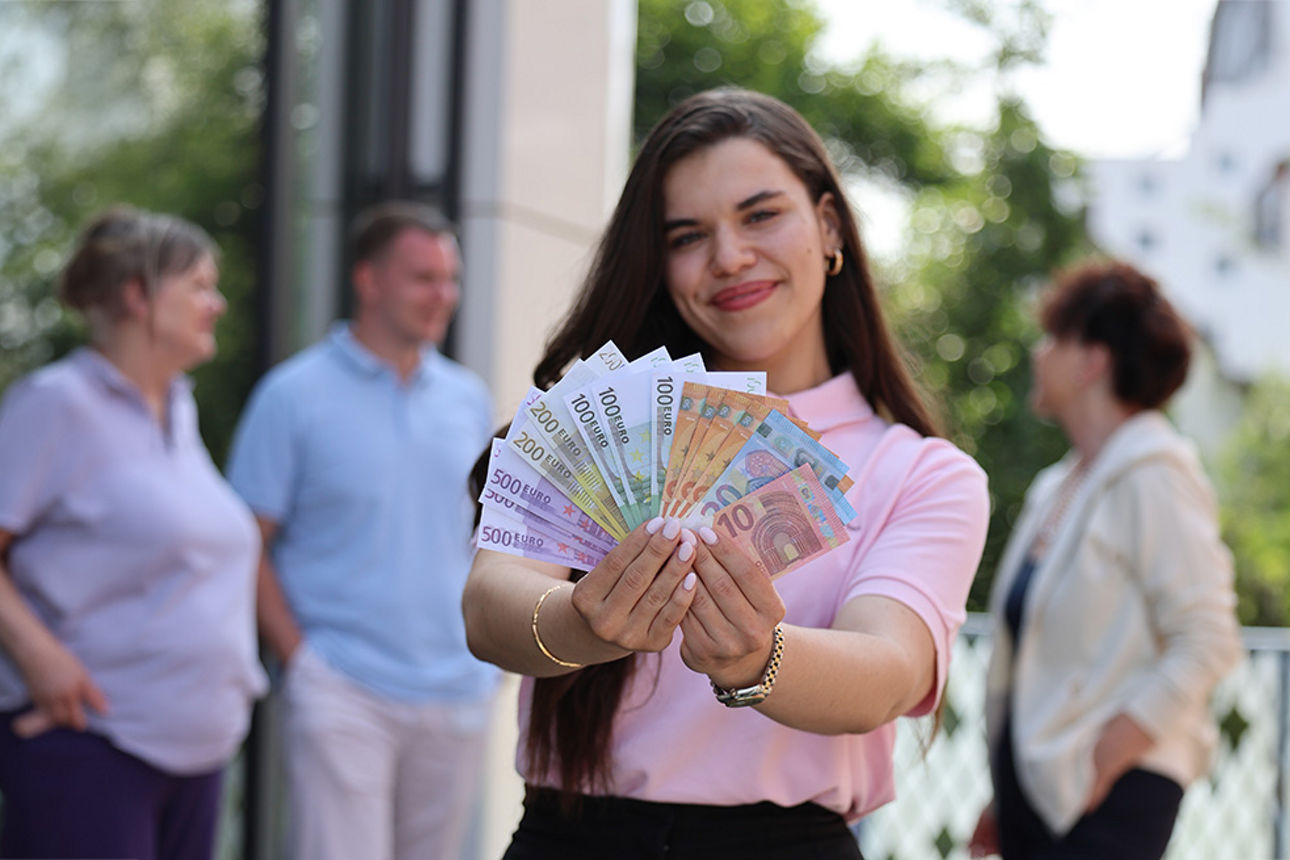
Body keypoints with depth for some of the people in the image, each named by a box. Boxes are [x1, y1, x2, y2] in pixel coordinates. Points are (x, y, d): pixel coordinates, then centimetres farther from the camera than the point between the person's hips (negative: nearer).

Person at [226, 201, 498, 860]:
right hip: (342, 690, -5)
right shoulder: (295, 396, -3)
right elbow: (247, 547, -4)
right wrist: (298, 657, -11)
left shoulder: (469, 399, 12)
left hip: (458, 695, 5)